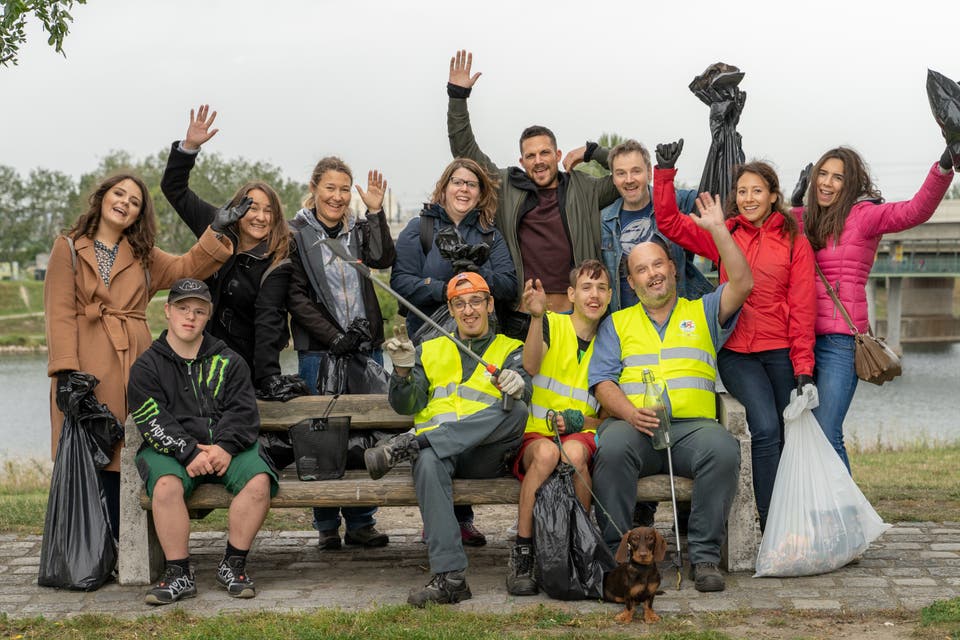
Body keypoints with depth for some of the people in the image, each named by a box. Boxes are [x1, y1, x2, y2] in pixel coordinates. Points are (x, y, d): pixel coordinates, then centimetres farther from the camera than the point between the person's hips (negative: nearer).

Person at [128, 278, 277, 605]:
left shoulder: (229, 361, 15)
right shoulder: (147, 366, 9)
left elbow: (243, 412, 4)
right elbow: (154, 422, -4)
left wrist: (225, 447, -15)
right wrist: (189, 452, -20)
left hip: (226, 447, 2)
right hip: (171, 449, -1)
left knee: (259, 481, -28)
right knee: (166, 486, -35)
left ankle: (233, 565, -14)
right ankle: (179, 574, -22)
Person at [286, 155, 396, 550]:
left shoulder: (360, 230, 13)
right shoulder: (296, 234, 2)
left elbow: (383, 259, -7)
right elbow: (296, 296, -5)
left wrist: (376, 212, -15)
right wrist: (334, 337, -12)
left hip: (365, 344, 4)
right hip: (319, 349, -3)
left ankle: (361, 522, 11)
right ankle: (327, 525, 7)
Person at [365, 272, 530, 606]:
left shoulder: (511, 350, 19)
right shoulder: (430, 351, 27)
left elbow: (522, 391, -3)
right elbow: (406, 405, 16)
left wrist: (516, 387, -29)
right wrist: (403, 370, -6)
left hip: (485, 454, -1)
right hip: (436, 448, 1)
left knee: (516, 411, -32)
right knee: (428, 461, -37)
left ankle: (407, 445, -35)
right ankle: (449, 577, -44)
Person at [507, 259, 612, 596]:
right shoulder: (551, 324, 6)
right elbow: (530, 366, -16)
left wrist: (580, 422, -6)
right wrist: (537, 316, -31)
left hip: (581, 436, 2)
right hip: (534, 435, -1)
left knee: (574, 452, -35)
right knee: (547, 452, -37)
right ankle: (521, 555, -29)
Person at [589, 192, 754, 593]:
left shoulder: (703, 313, 23)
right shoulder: (617, 324, 23)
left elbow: (742, 284, 5)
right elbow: (602, 381, 10)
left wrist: (717, 229, 2)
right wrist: (629, 411, -11)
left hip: (692, 425, 0)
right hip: (632, 425, 0)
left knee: (724, 448, -34)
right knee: (612, 447, -36)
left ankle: (704, 556, -24)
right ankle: (615, 552, -24)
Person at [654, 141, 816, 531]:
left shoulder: (794, 242, 5)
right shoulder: (724, 234, 10)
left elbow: (803, 308, 0)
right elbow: (670, 223, 5)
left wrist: (803, 367, -6)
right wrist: (665, 173, -5)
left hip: (780, 352, 1)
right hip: (736, 352, 0)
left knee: (790, 436, 0)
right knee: (766, 426, -19)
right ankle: (770, 526, -17)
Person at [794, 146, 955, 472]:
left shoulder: (863, 214, -4)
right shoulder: (810, 220, 15)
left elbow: (916, 211, -18)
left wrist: (943, 168, -34)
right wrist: (796, 208, 10)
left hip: (839, 340, -7)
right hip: (806, 335, 7)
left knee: (825, 435, -11)